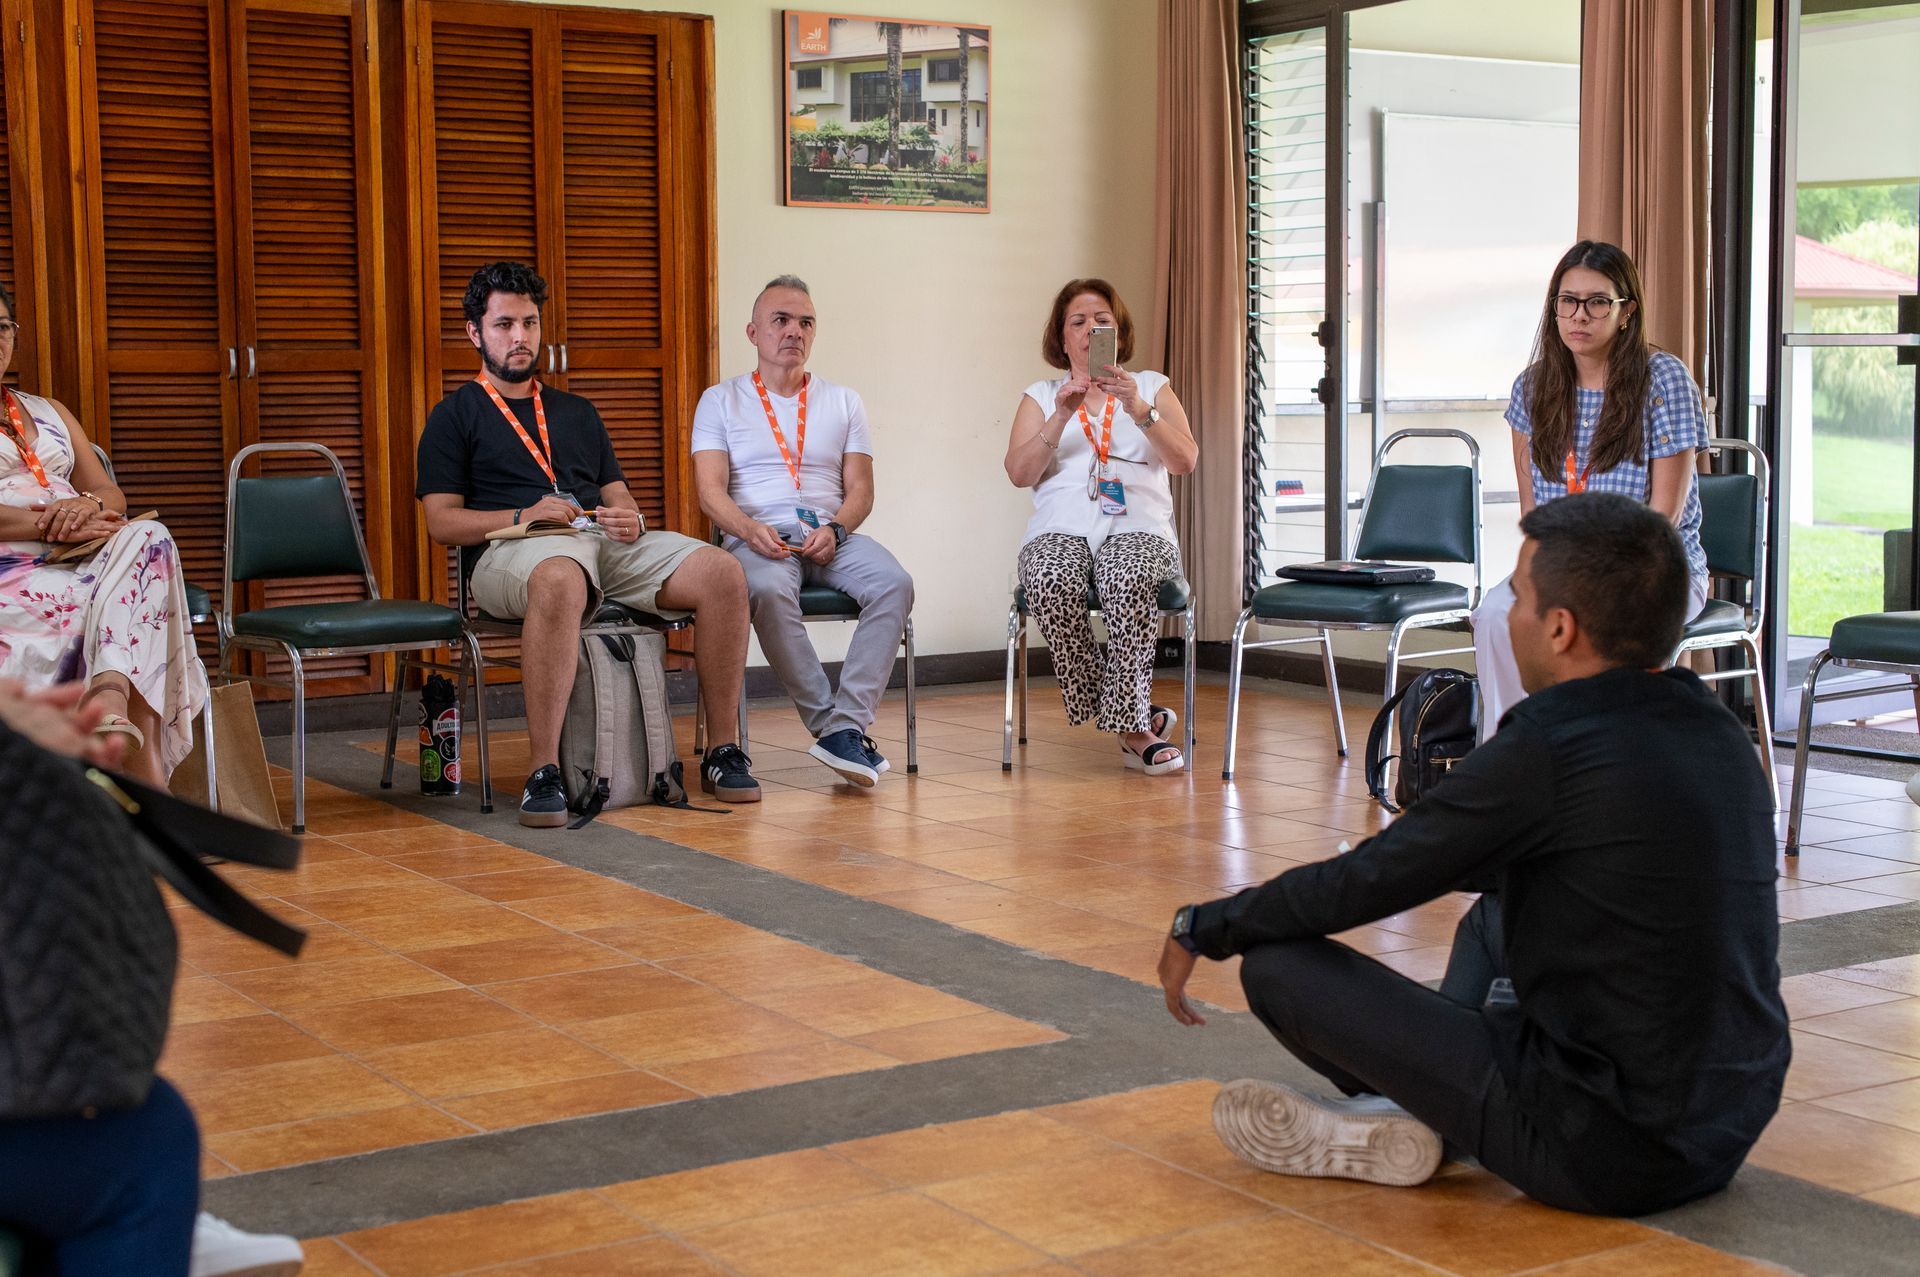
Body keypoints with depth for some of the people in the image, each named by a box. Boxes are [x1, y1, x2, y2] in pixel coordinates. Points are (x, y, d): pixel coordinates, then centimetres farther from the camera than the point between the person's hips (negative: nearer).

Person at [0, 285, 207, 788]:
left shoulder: (47, 412, 29)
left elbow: (113, 495, 21)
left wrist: (89, 505, -5)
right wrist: (49, 525, -17)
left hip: (78, 562, 5)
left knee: (147, 536, -30)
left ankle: (111, 693, -51)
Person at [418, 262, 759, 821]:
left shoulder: (577, 412, 31)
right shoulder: (455, 415, 16)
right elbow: (442, 521, 4)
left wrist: (628, 517, 0)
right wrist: (523, 517, -12)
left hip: (608, 543, 5)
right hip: (508, 550, -5)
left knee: (723, 573, -22)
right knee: (561, 580, -45)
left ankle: (722, 753, -15)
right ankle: (544, 773, -43)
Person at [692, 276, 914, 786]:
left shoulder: (844, 403, 19)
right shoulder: (721, 401, 12)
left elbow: (860, 490, 11)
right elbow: (710, 490, 0)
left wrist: (835, 530, -12)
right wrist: (749, 529, -21)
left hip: (832, 535, 3)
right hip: (758, 537, -2)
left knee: (894, 583, -30)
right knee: (769, 590, -39)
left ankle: (844, 726, -34)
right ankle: (831, 722, -31)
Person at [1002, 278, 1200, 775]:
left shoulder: (1152, 388, 20)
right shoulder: (1041, 397, 22)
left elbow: (1185, 461, 2)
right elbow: (1019, 473, 5)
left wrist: (1138, 409, -12)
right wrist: (1062, 416, -7)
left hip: (1137, 525, -1)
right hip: (1062, 528, 1)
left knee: (1128, 580, -38)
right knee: (1052, 583, -36)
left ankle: (1127, 716, -28)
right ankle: (1137, 720, -24)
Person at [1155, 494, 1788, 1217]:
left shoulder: (1549, 749, -20)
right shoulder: (1719, 734, 5)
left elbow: (1370, 881, -9)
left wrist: (1203, 929, 6)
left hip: (1609, 1157, -8)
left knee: (1277, 964, -5)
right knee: (1493, 917, 29)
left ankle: (1395, 1131, 15)